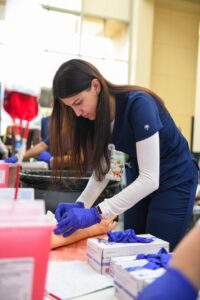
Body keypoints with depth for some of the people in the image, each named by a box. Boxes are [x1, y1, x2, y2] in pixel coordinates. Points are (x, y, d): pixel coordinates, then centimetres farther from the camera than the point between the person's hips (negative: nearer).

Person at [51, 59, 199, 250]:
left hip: (174, 180, -6)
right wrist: (80, 204, -19)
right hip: (139, 180, 6)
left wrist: (96, 214, -38)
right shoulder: (96, 114, -8)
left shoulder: (138, 104, -30)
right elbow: (103, 167, -4)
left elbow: (150, 178, -33)